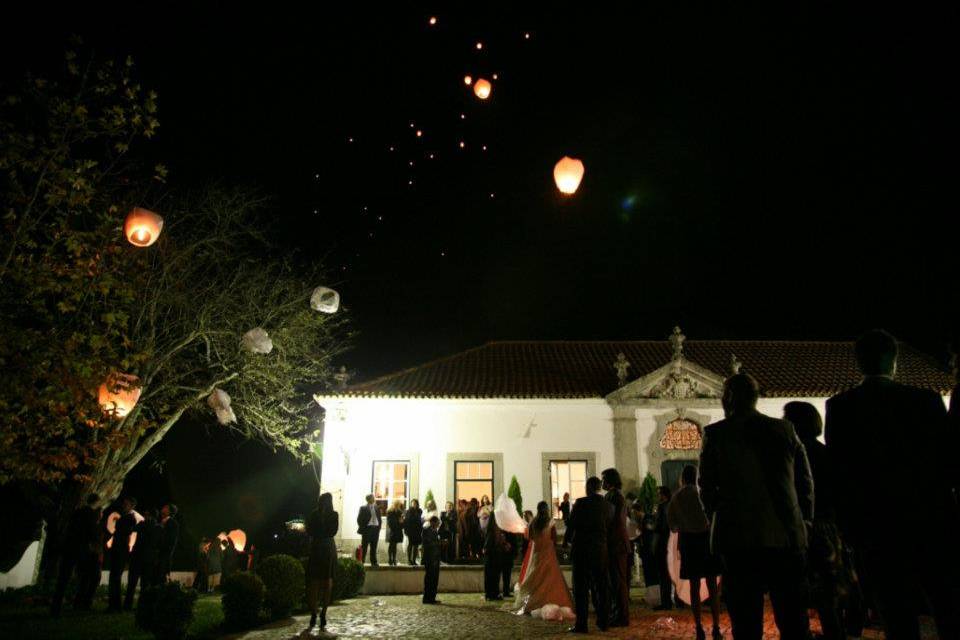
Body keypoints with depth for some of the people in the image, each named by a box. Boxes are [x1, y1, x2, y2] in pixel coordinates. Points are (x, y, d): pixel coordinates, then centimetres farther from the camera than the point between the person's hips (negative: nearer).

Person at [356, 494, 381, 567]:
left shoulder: (377, 508, 10)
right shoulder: (363, 508, -5)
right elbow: (359, 519, -6)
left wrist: (378, 528, 4)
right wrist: (362, 528, -10)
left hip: (375, 529, 5)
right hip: (367, 529, -4)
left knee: (374, 547, 11)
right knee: (364, 547, 0)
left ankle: (374, 562, 17)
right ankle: (361, 561, 5)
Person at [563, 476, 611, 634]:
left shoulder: (581, 503, -10)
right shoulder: (607, 505, 2)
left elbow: (571, 523, -7)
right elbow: (609, 526, 8)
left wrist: (566, 540, 9)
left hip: (582, 549, -4)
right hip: (601, 550, 4)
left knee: (581, 587, 1)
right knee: (601, 587, 13)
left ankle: (581, 624, 1)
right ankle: (603, 622, 19)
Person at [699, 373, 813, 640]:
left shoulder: (714, 433, -2)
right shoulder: (785, 429, 5)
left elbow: (706, 487, 0)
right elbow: (805, 481, 8)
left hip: (739, 538, -2)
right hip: (787, 536, 3)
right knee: (793, 618, 10)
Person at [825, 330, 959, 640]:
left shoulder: (839, 407, -5)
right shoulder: (926, 400, -4)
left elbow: (838, 471, -5)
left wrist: (849, 528, 2)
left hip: (876, 530, 0)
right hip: (932, 524, 1)